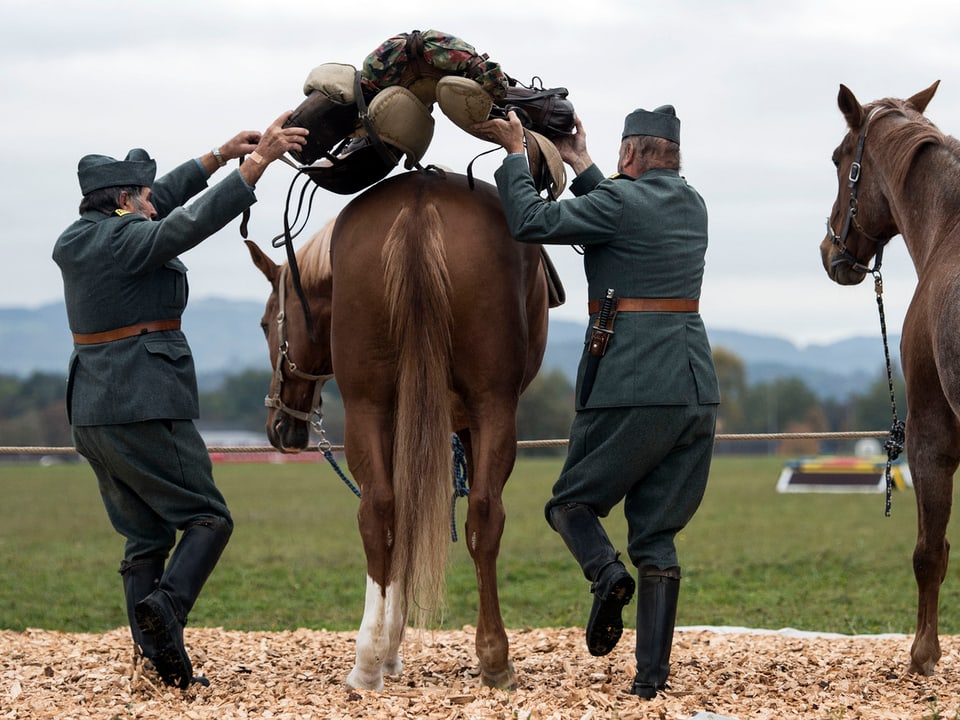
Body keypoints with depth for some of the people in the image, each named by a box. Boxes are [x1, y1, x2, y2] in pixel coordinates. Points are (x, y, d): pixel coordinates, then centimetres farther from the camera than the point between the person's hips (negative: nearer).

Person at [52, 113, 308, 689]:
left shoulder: (75, 241, 14)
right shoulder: (128, 241, -12)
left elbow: (160, 203, 23)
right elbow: (197, 219, -22)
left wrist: (221, 155, 23)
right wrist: (259, 161, -23)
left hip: (91, 413, 9)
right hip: (145, 406, -9)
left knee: (146, 535, 11)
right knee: (208, 517, -2)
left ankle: (158, 659, 6)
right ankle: (167, 604, -24)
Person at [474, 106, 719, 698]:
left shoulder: (621, 199, -8)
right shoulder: (693, 206, 14)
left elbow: (530, 222, -10)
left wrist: (516, 152, 3)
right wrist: (581, 167, 34)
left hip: (630, 388, -6)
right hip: (697, 389, 6)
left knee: (571, 502, 12)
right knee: (658, 536, 8)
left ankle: (606, 571, -18)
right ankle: (653, 674, 1)